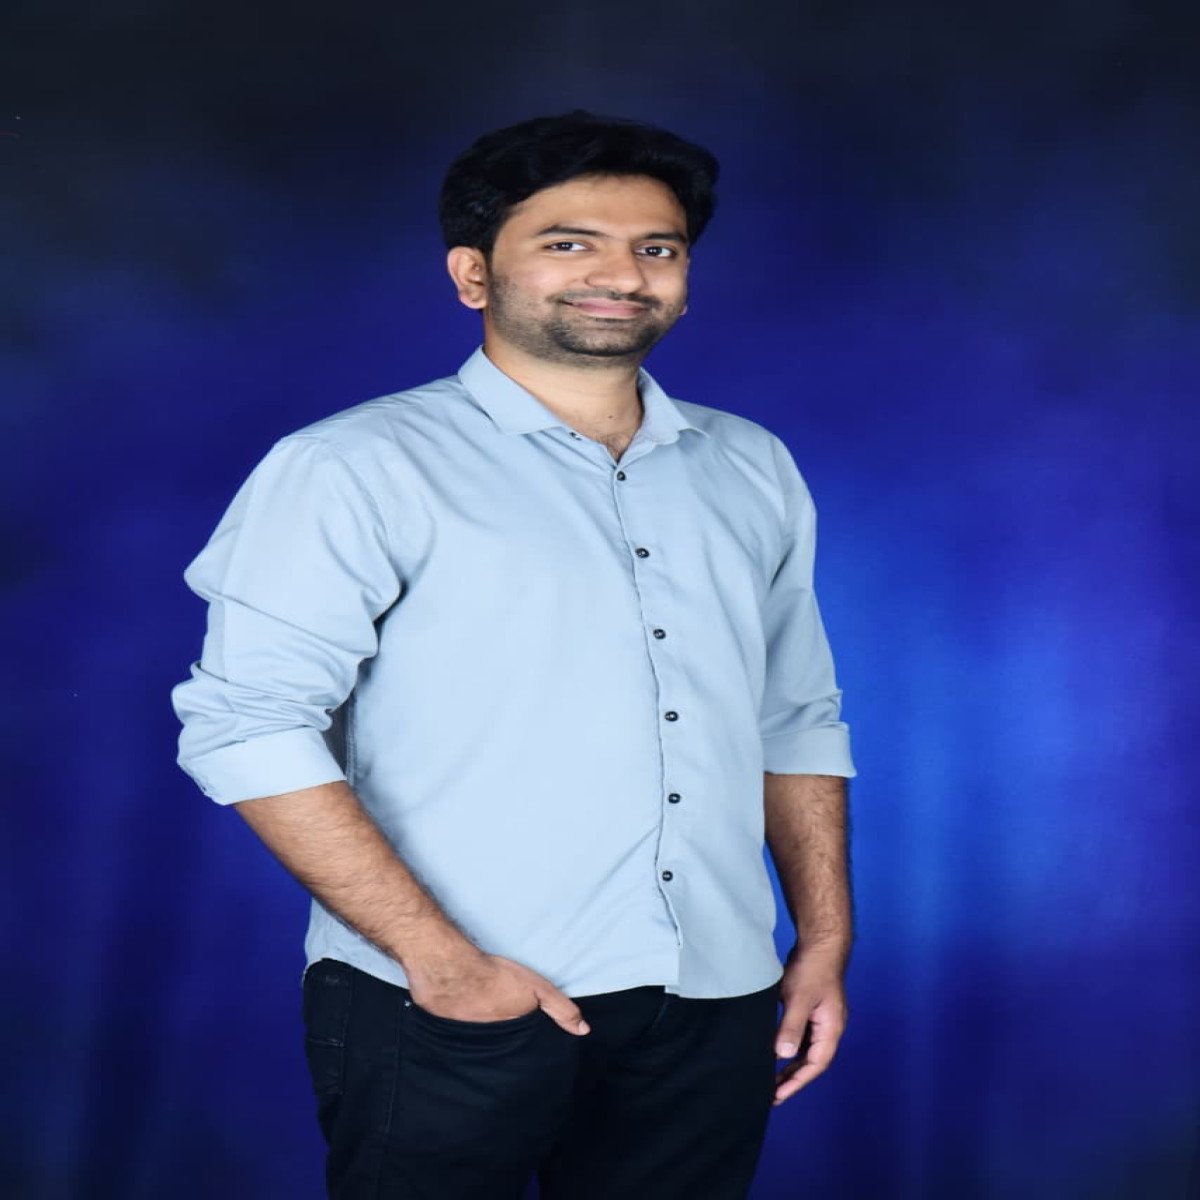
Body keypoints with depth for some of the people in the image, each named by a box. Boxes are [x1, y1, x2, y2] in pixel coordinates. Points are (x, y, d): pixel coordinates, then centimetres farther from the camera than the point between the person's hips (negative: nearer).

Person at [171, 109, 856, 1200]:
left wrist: (825, 944, 10)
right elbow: (247, 723, -13)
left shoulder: (753, 471, 13)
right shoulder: (362, 468, -5)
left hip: (712, 1009, 5)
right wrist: (438, 955, -17)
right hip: (447, 1020, -4)